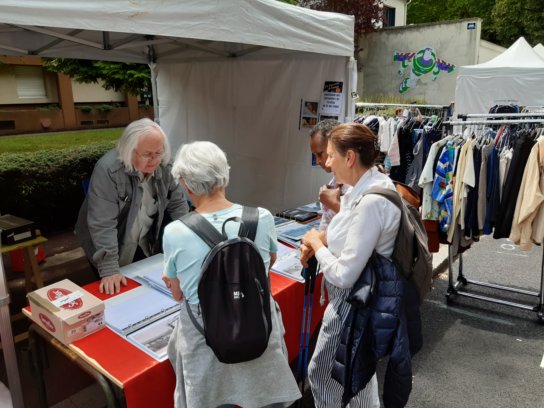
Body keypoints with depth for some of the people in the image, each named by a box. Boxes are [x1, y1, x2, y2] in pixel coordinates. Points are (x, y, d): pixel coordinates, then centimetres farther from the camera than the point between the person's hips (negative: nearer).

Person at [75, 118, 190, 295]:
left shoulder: (163, 166, -11)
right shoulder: (108, 170, -28)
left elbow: (178, 203, -2)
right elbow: (102, 224, -31)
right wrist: (109, 270, -33)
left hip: (144, 245, 5)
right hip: (107, 249, -4)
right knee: (114, 294, 8)